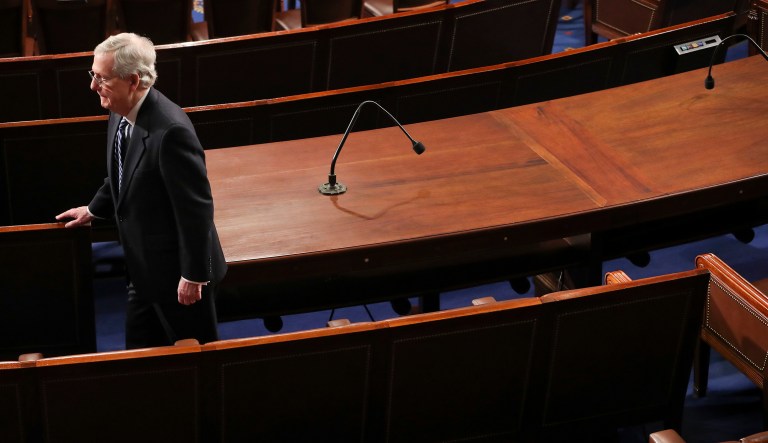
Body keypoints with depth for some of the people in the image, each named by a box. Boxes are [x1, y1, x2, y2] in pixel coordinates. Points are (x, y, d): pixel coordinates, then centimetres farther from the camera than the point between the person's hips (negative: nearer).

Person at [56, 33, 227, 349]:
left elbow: (196, 207, -25)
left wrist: (193, 275, -21)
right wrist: (93, 210, 28)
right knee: (141, 354, 21)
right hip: (144, 269, 9)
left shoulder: (170, 131, -30)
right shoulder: (121, 113, -2)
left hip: (177, 270, -9)